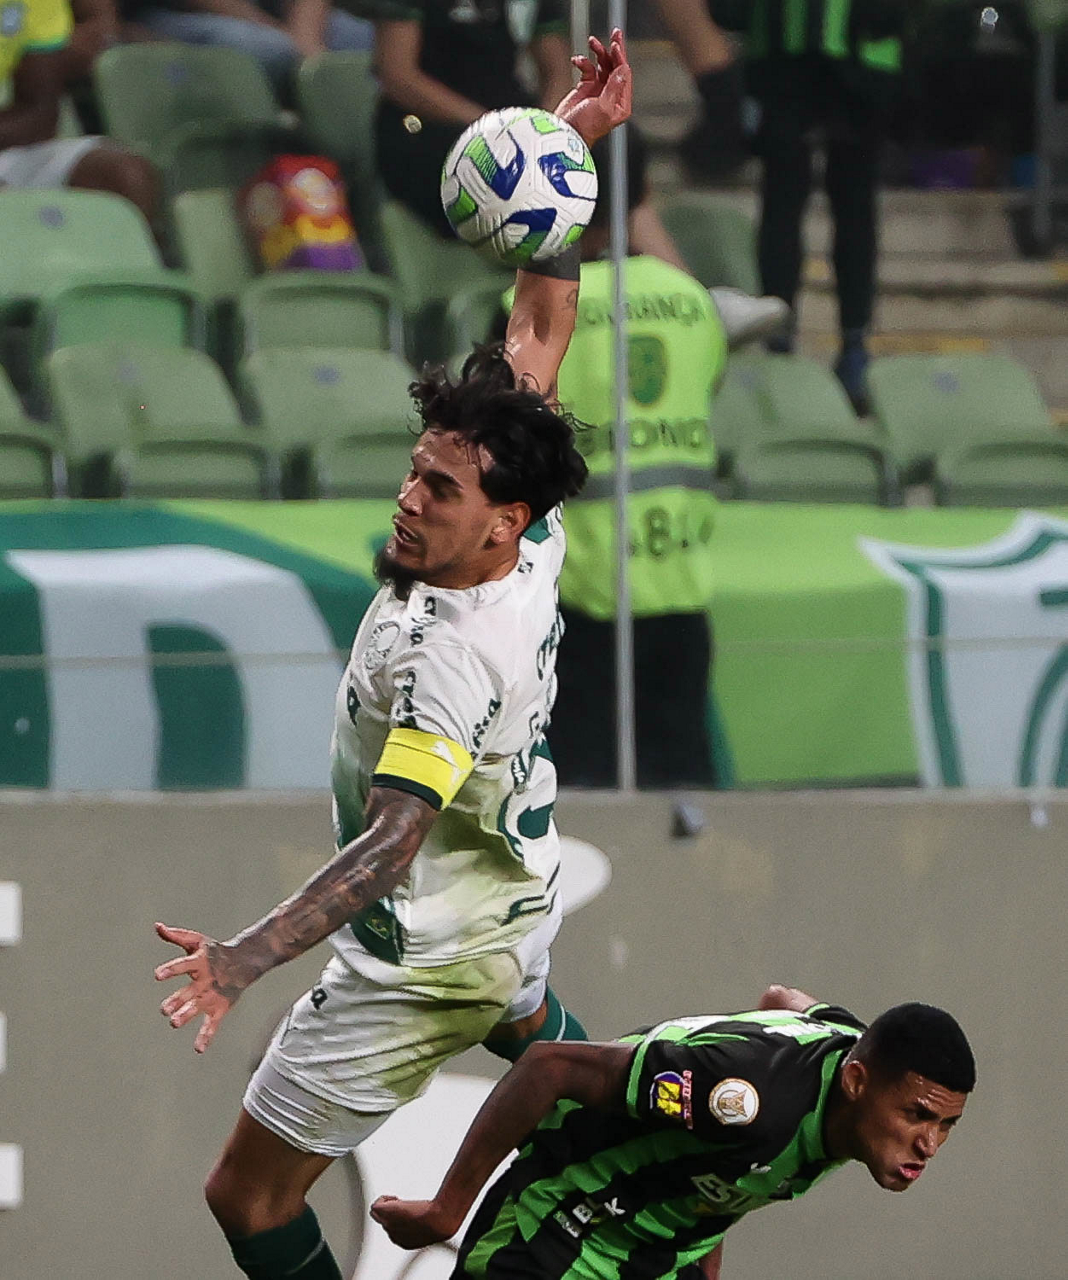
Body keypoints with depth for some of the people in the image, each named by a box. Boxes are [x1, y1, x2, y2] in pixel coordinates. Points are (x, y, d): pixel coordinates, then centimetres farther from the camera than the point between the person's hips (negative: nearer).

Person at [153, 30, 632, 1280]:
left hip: (422, 962, -10)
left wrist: (248, 955, -56)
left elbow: (391, 842, -44)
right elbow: (541, 327, -5)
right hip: (518, 900, 10)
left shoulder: (450, 654, -36)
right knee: (529, 1025, 44)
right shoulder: (531, 537, -13)